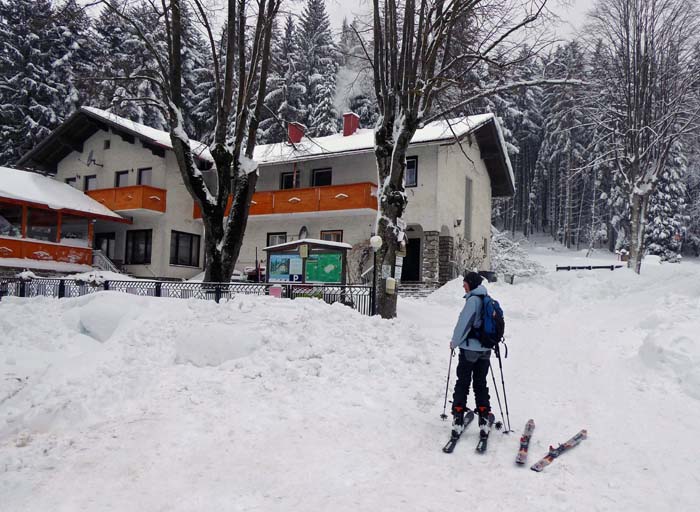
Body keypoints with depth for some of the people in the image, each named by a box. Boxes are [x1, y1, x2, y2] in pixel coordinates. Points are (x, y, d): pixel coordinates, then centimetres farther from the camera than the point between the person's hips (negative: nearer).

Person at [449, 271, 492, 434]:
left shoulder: (473, 300, -16)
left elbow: (463, 323, -16)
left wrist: (454, 342, -4)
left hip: (470, 349, -7)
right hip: (485, 350, 7)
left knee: (462, 383, 3)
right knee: (481, 384, 14)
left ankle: (458, 418, 3)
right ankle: (484, 418, 12)